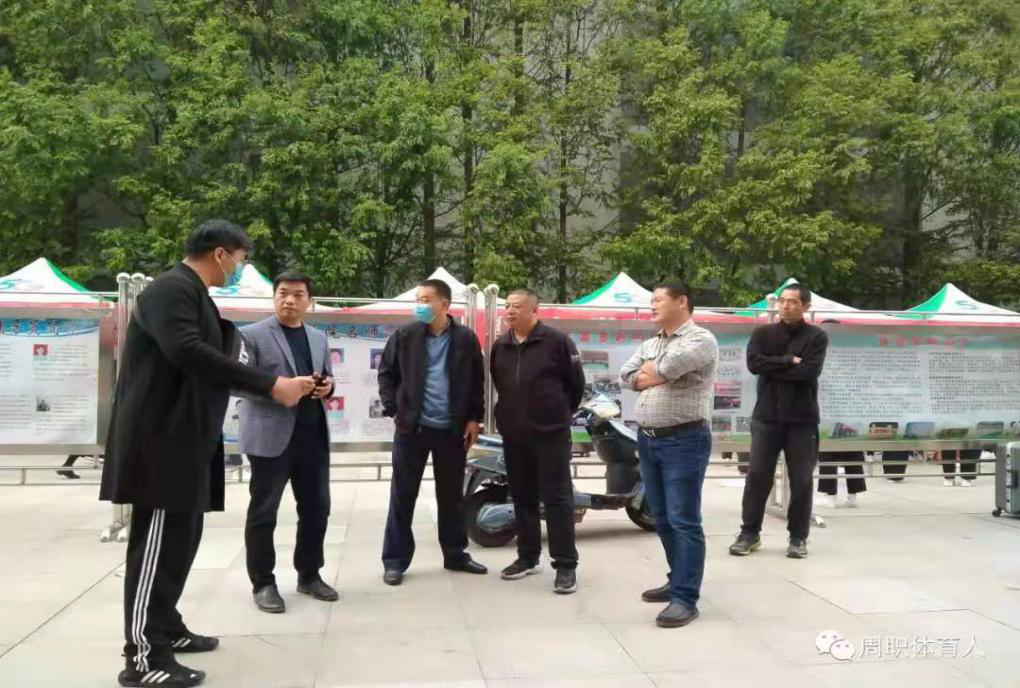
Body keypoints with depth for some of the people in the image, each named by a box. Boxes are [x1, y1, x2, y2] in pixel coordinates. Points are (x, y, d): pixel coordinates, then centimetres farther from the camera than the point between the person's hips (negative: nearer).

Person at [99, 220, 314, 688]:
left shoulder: (194, 296, 19)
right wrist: (269, 385, -28)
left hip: (185, 438, 10)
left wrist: (278, 385, 10)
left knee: (178, 538, 16)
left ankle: (165, 628, 28)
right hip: (163, 437, -10)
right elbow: (186, 352, -29)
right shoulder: (172, 289, -13)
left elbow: (210, 364, 18)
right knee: (158, 543, -7)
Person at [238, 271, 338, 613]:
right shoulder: (252, 335, -2)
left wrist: (327, 386, -1)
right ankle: (263, 583, 15)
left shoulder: (319, 338, 16)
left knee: (316, 507, 10)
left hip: (313, 434, 6)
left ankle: (309, 575, 25)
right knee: (263, 512, 3)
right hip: (271, 435, -5)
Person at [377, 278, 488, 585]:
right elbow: (386, 373, 6)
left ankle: (456, 554, 27)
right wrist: (393, 410, -2)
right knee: (402, 495, 5)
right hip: (412, 426, -1)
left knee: (452, 495, 12)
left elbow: (477, 382, 8)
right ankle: (395, 560, 15)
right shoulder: (405, 336, -1)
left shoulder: (466, 339, 1)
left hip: (452, 429, 1)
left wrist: (474, 418, 2)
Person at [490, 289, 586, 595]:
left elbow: (576, 382, -1)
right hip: (513, 434, 6)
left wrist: (562, 413, 6)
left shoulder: (557, 341, -7)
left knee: (557, 498, -3)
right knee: (523, 498, 13)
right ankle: (527, 557, 25)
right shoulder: (499, 347, 10)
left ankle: (565, 564, 3)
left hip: (550, 433, -6)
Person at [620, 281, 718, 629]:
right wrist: (654, 376, -6)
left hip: (683, 441, -8)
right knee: (662, 518, 15)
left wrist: (650, 372, -2)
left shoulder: (701, 339, -8)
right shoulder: (649, 344, 18)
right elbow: (626, 374, 8)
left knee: (683, 520, -6)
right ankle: (679, 581, 29)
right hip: (647, 440, 8)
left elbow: (667, 367, -23)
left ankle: (685, 598, -3)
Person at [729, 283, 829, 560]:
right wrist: (788, 361, -13)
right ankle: (750, 533, 13)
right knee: (757, 476, 1)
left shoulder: (817, 337, 1)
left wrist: (773, 367, -9)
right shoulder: (763, 333, 7)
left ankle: (798, 537, 17)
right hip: (766, 417, 1)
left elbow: (809, 372, -14)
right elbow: (754, 363, -10)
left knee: (801, 481, 4)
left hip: (802, 419, -1)